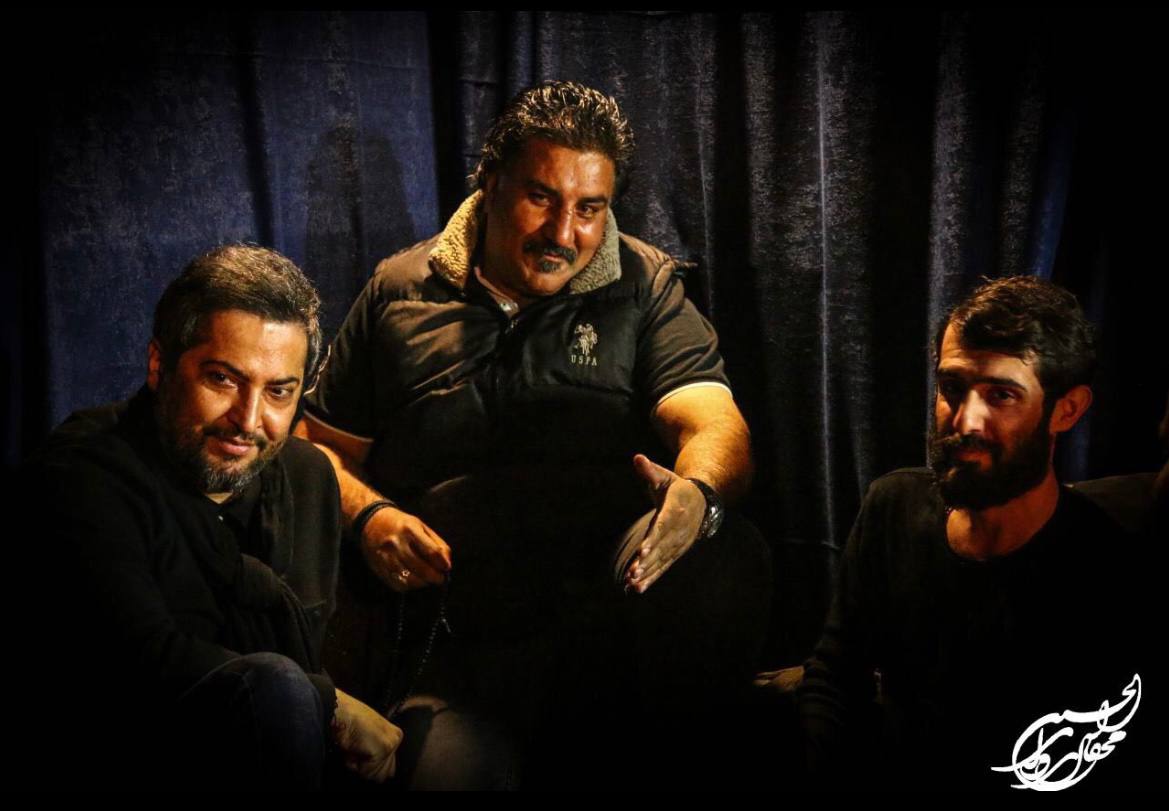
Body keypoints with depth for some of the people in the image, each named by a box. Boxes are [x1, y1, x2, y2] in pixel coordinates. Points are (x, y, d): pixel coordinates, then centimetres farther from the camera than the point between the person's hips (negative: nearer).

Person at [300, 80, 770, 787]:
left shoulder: (646, 291, 11)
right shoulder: (402, 292, 15)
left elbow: (715, 424, -4)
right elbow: (326, 449, 18)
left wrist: (697, 493, -29)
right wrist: (368, 515, -6)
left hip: (609, 597, 0)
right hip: (443, 616, 0)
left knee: (726, 557, -33)